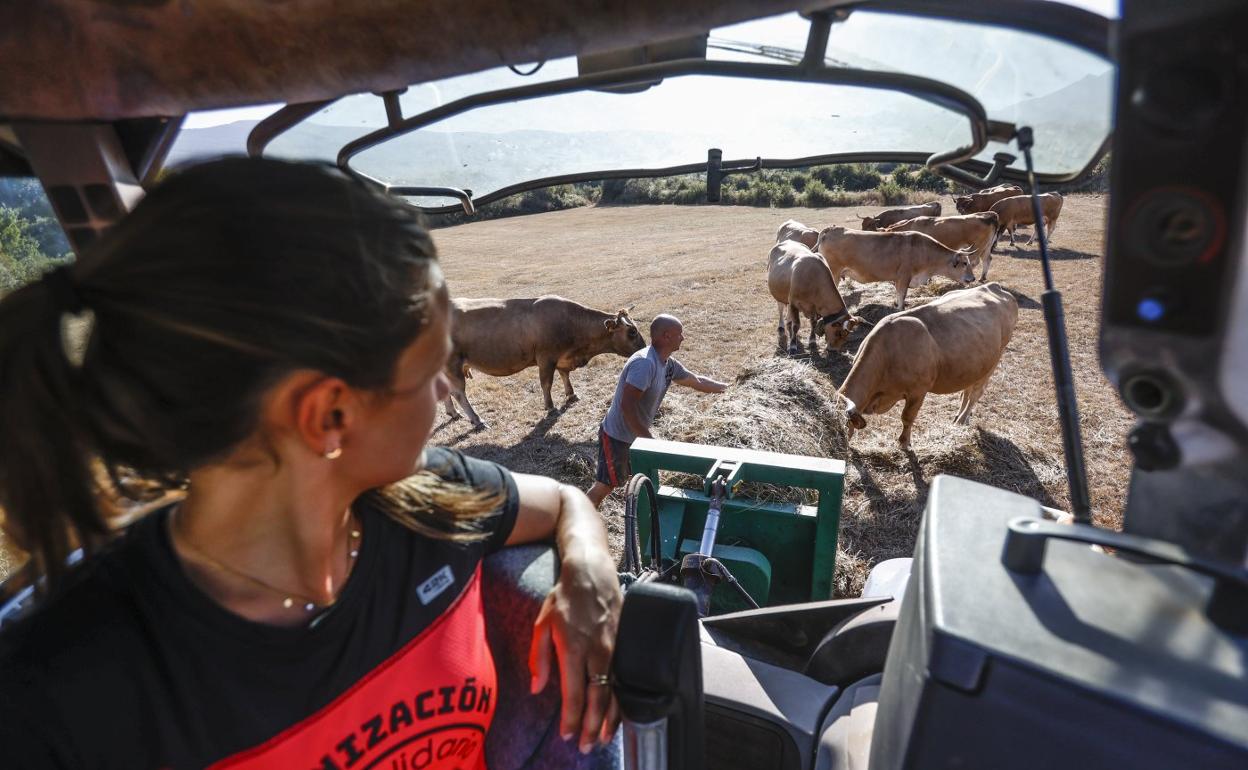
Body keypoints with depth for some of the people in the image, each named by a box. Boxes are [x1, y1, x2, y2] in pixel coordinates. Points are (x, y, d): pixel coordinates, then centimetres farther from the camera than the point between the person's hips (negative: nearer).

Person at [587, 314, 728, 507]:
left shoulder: (668, 364, 2)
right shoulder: (644, 363, -28)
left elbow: (697, 381, 20)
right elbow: (626, 405, -32)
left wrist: (726, 386, 29)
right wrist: (647, 438, -25)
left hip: (635, 435, 9)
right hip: (617, 437, -9)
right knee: (604, 486, -1)